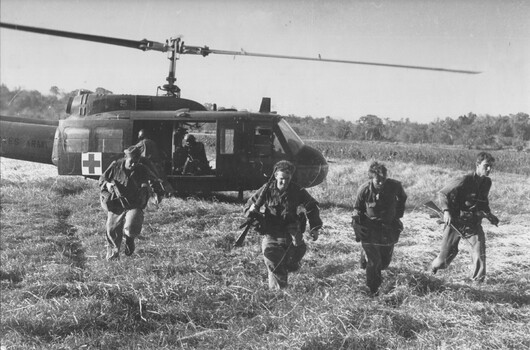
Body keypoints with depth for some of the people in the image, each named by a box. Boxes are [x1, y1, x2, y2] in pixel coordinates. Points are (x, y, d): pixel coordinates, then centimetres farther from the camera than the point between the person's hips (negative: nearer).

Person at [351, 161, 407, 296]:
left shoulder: (394, 186, -17)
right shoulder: (364, 190, -18)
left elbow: (402, 198, 7)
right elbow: (357, 208, 1)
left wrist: (399, 213, 4)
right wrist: (356, 220, -10)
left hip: (389, 228, 3)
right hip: (369, 228, -3)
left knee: (385, 261, 13)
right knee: (374, 261, -6)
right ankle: (373, 289, 16)